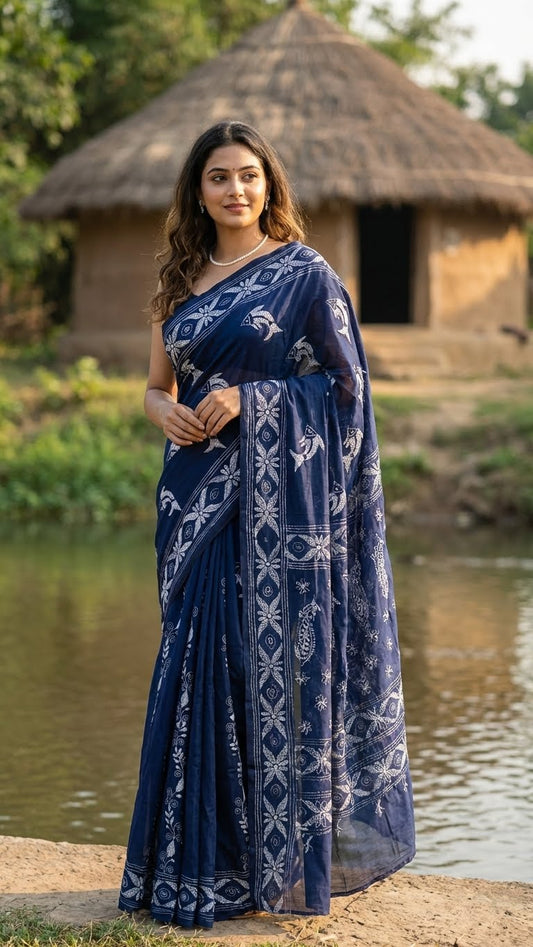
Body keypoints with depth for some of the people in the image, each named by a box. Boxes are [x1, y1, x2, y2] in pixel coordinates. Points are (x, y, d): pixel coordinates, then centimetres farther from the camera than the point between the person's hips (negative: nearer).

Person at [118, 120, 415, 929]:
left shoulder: (305, 273, -1)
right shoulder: (181, 283, 15)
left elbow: (345, 385, -3)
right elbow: (157, 386, 20)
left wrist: (247, 398, -14)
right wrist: (166, 411, -4)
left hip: (278, 494, -5)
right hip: (199, 492, 5)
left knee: (273, 659, -6)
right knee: (199, 663, 4)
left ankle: (278, 862, 3)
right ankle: (207, 855, 13)